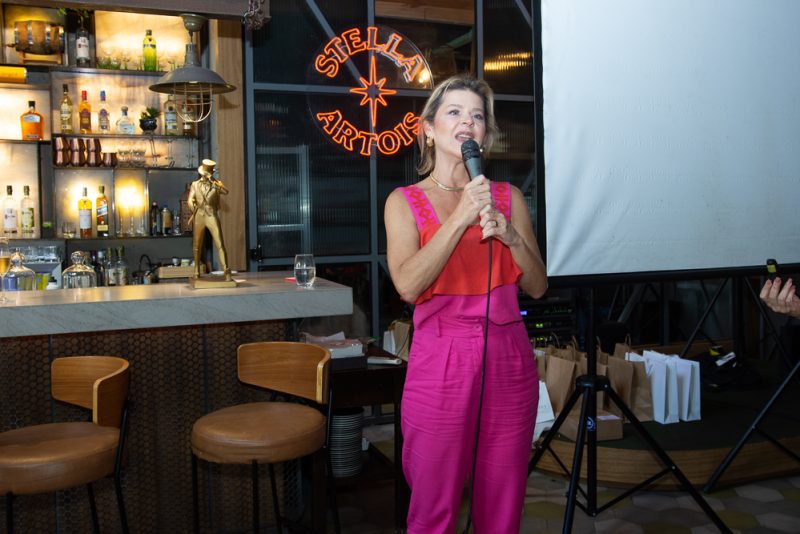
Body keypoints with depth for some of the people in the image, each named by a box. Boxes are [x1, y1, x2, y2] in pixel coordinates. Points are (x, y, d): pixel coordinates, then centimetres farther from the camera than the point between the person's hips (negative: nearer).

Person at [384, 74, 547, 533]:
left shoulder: (508, 197, 9)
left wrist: (510, 235, -8)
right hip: (441, 359, -2)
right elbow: (408, 285, -13)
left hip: (509, 359, 3)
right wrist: (460, 218, -16)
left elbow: (537, 287, 8)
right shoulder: (405, 201, 2)